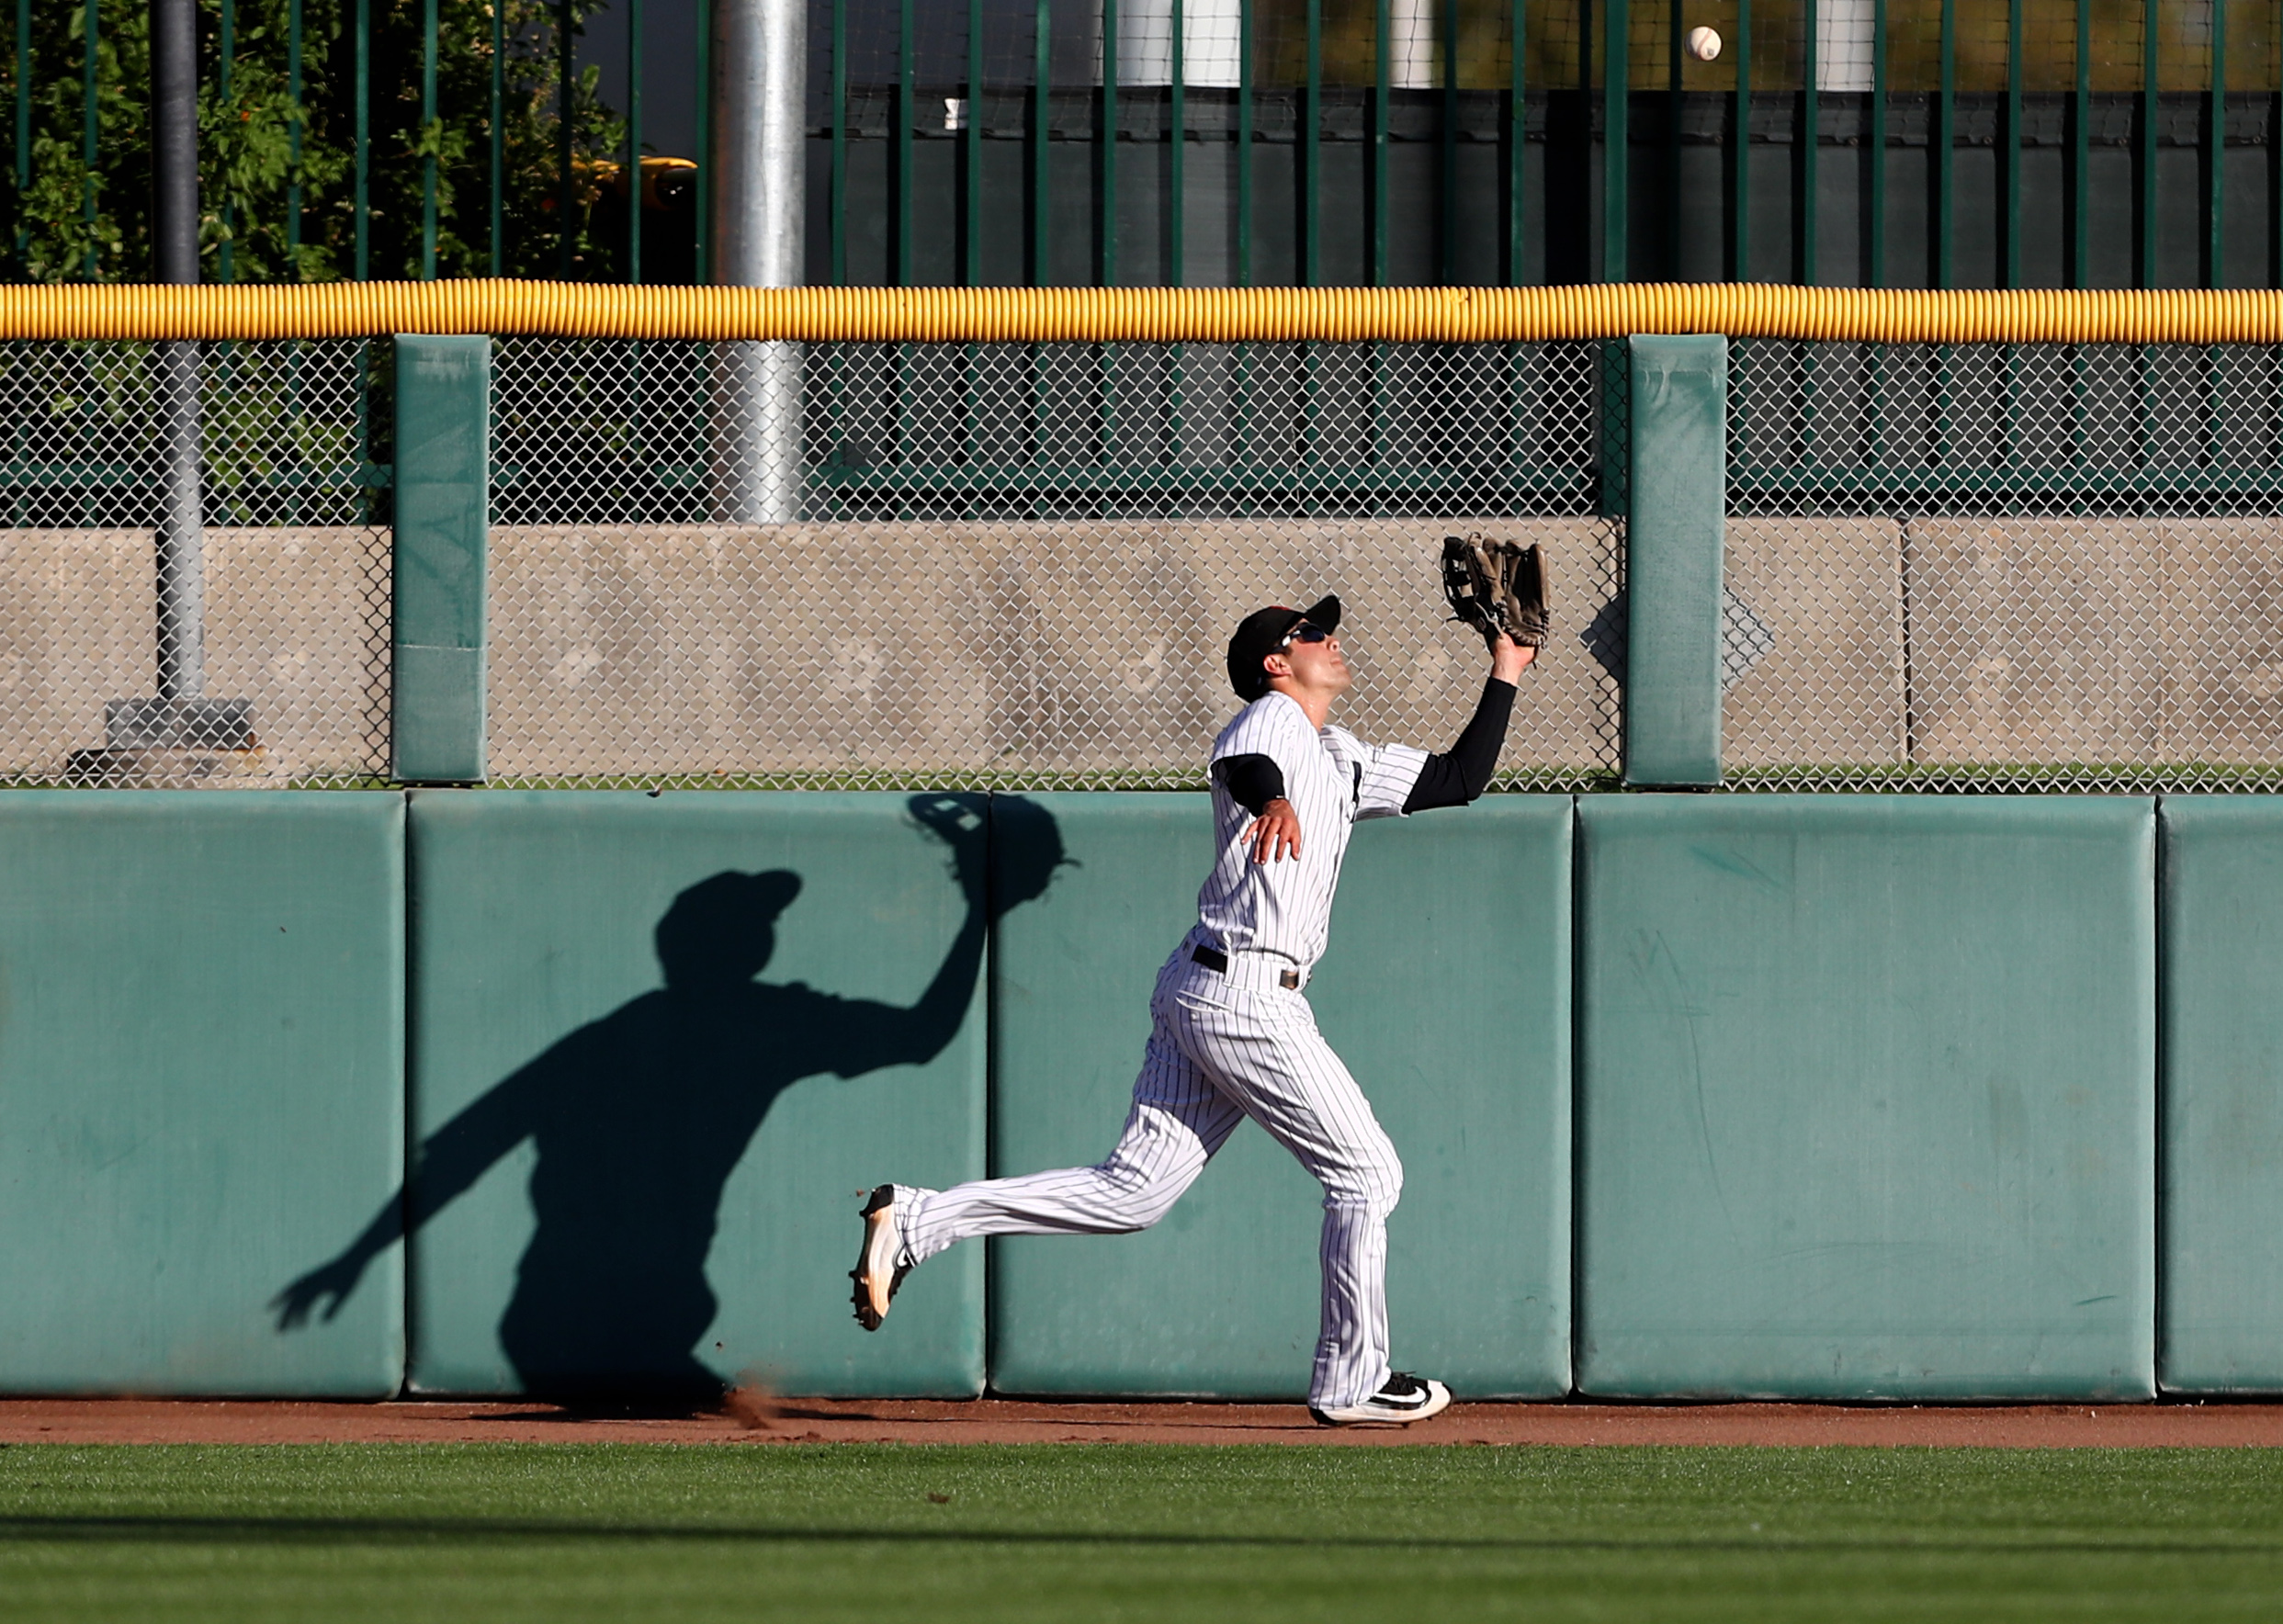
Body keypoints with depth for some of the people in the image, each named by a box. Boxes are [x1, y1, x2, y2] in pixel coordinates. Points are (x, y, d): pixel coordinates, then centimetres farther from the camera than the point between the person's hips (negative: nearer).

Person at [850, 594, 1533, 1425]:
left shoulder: (1342, 760, 23)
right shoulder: (1273, 719, -5)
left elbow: (1458, 779, 29)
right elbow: (1244, 761, -30)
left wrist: (1505, 675, 26)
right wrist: (1273, 799, -52)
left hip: (1197, 987, 9)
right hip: (1247, 995, -9)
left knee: (1130, 1191, 2)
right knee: (1364, 1171, 1)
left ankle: (916, 1220, -3)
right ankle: (1350, 1380, 9)